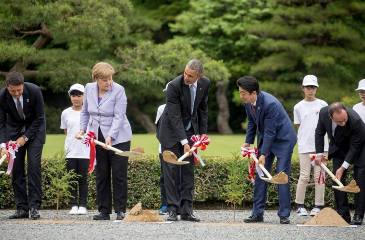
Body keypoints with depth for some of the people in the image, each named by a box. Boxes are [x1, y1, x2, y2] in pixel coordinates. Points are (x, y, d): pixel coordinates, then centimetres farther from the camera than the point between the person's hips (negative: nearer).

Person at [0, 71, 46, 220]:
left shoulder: (34, 91, -25)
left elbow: (39, 118, -16)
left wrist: (25, 137, -20)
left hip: (34, 129, -2)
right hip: (14, 130, 2)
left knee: (34, 165, -14)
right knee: (16, 168, -5)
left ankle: (34, 206, -13)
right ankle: (22, 208, -2)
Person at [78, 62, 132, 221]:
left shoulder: (118, 90, -13)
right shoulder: (89, 89, 3)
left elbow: (118, 117, -17)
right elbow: (85, 112, 16)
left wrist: (110, 137, -26)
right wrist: (82, 129, 5)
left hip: (117, 138, -5)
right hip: (97, 138, 5)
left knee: (119, 175, -4)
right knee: (101, 175, 5)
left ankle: (120, 210, 1)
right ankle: (104, 211, 10)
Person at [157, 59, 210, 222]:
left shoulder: (205, 84, -8)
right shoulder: (174, 86, -24)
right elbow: (174, 116, -25)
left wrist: (202, 134, 5)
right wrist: (184, 141, -27)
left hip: (190, 131, 5)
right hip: (171, 131, -4)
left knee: (188, 170, 2)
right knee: (171, 169, -6)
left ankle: (186, 210, 3)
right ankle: (172, 210, -4)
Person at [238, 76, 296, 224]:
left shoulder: (270, 104, -31)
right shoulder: (248, 103, -8)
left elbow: (270, 131, -27)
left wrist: (263, 154, -25)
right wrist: (248, 142, 3)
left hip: (283, 138, -7)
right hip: (265, 138, 8)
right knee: (260, 174, 3)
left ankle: (284, 215, -6)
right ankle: (257, 213, 6)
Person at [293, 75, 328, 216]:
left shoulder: (322, 105, 6)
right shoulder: (298, 107, 6)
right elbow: (298, 126, 10)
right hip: (304, 146, 0)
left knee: (319, 176, 0)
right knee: (304, 176, -3)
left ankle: (318, 206, 6)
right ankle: (300, 205, 6)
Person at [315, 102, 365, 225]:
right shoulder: (323, 113, -25)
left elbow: (355, 147, -28)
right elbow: (319, 133, -4)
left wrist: (343, 167, -29)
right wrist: (319, 153, -9)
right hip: (338, 148, 4)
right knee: (337, 179, -2)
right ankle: (343, 215, 2)